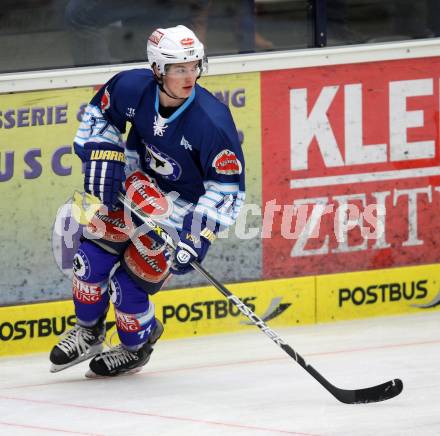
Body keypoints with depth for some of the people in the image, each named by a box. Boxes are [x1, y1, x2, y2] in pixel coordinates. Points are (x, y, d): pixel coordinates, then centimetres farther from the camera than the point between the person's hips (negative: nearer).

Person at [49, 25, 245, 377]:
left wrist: (198, 238, -32)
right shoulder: (132, 87, -22)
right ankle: (89, 331, 19)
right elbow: (99, 113, 3)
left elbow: (228, 188, -24)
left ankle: (137, 345, 22)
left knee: (132, 278, -8)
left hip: (184, 200, -4)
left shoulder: (212, 122, -33)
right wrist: (103, 156, -12)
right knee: (96, 248, -6)